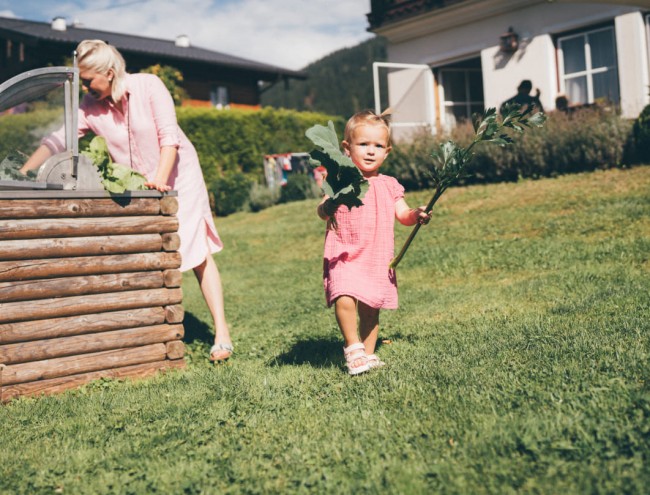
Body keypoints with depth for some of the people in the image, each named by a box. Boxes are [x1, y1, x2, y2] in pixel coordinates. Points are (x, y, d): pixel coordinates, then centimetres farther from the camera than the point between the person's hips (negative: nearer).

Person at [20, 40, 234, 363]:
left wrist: (160, 179, -28)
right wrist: (22, 173, -17)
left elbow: (169, 136, -19)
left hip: (179, 179, -4)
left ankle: (221, 332, -2)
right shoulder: (90, 106, -7)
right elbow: (58, 140, -8)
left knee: (198, 255, -6)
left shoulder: (148, 86, -16)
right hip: (136, 190, 4)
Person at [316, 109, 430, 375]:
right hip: (344, 256, -4)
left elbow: (402, 214, 3)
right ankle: (353, 347, -2)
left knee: (370, 309, 12)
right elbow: (322, 211, -11)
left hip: (377, 259, 4)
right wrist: (327, 207, -34)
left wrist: (416, 215, -19)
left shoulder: (389, 185, 9)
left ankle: (367, 354, 29)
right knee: (345, 300, -23)